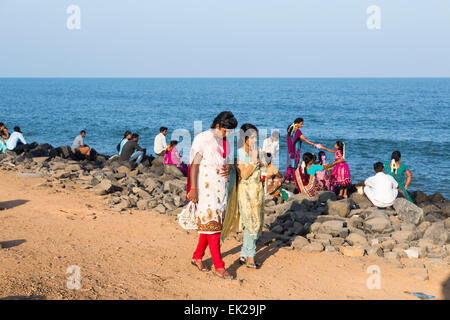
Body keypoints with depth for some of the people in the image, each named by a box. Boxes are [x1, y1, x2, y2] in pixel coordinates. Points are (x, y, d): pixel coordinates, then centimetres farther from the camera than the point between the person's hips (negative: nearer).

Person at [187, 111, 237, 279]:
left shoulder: (226, 141, 10)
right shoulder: (202, 139, -10)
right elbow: (194, 164, -12)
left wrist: (229, 167, -3)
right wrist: (193, 188, -17)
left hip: (221, 188, 7)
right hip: (206, 188, -7)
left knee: (210, 223, 10)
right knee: (211, 224, -9)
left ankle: (197, 257, 25)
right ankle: (218, 266, -8)